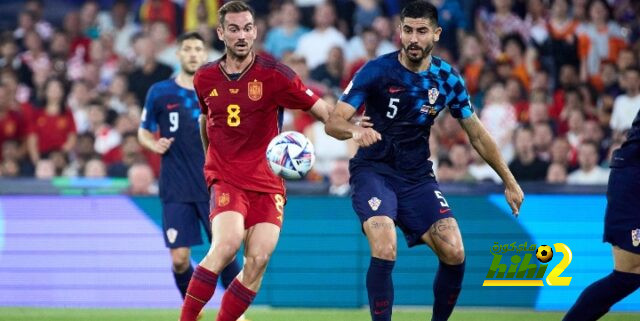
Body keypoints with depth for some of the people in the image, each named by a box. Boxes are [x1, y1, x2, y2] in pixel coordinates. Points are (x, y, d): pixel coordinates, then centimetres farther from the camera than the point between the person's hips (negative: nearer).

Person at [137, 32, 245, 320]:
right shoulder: (160, 92, 2)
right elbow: (144, 132, 11)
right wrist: (154, 144, -10)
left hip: (213, 187, 0)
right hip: (176, 191, 0)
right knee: (179, 259, -4)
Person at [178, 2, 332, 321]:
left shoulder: (273, 74, -5)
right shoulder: (204, 78, 4)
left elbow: (322, 110, -6)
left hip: (267, 183, 1)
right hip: (225, 177, -1)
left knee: (258, 261, -11)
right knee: (226, 244, -26)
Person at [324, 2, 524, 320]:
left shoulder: (448, 78, -2)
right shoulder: (377, 70, -12)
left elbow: (477, 134, 10)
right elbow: (333, 122, -17)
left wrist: (509, 181, 11)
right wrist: (356, 131, -40)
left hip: (418, 177, 4)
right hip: (374, 171, -4)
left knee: (454, 253, -11)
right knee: (385, 251, -27)